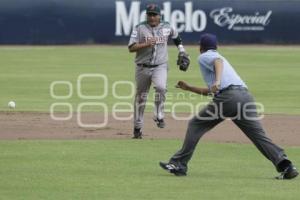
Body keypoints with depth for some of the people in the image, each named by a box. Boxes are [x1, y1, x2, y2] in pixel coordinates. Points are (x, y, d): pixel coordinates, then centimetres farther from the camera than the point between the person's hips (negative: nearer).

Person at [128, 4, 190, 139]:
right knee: (141, 97, 8)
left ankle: (159, 116, -11)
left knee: (161, 87, -29)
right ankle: (137, 128, 21)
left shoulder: (166, 28, 4)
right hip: (143, 67, 0)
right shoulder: (139, 28, -4)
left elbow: (176, 37, 26)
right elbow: (131, 48, -10)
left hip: (160, 67, 0)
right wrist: (146, 44, -22)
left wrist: (182, 51, 19)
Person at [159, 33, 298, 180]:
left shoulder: (204, 57, 15)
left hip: (227, 97, -7)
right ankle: (286, 166, -18)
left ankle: (179, 164, 6)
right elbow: (209, 91, 46)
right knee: (259, 136, -1)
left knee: (195, 125, 9)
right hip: (246, 95, 7)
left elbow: (218, 61, -11)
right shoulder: (218, 56, 39)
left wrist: (217, 80, -29)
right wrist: (188, 88, 55)